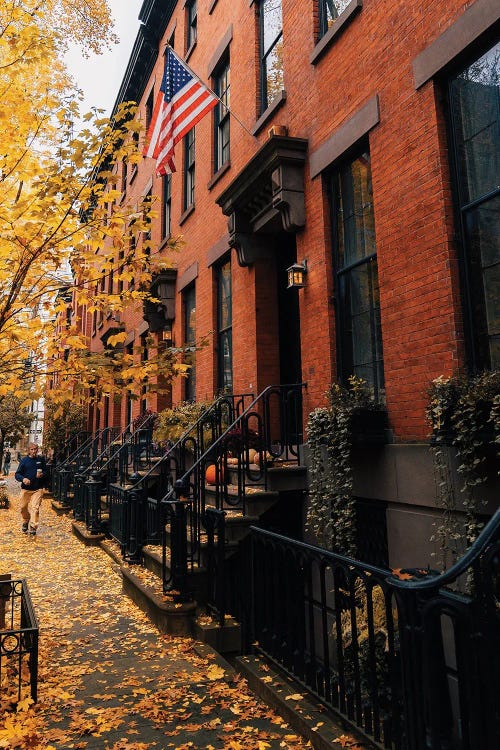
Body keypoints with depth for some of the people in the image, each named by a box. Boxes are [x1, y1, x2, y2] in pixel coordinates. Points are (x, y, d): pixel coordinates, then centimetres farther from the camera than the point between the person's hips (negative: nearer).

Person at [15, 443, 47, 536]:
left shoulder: (41, 459, 5)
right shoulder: (24, 460, 2)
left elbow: (46, 471, 14)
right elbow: (17, 474, 0)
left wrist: (42, 474, -9)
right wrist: (23, 479, -20)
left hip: (38, 489, -1)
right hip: (25, 488, 1)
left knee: (35, 507, -11)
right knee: (23, 507, 11)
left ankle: (33, 527, -4)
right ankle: (25, 522, 38)